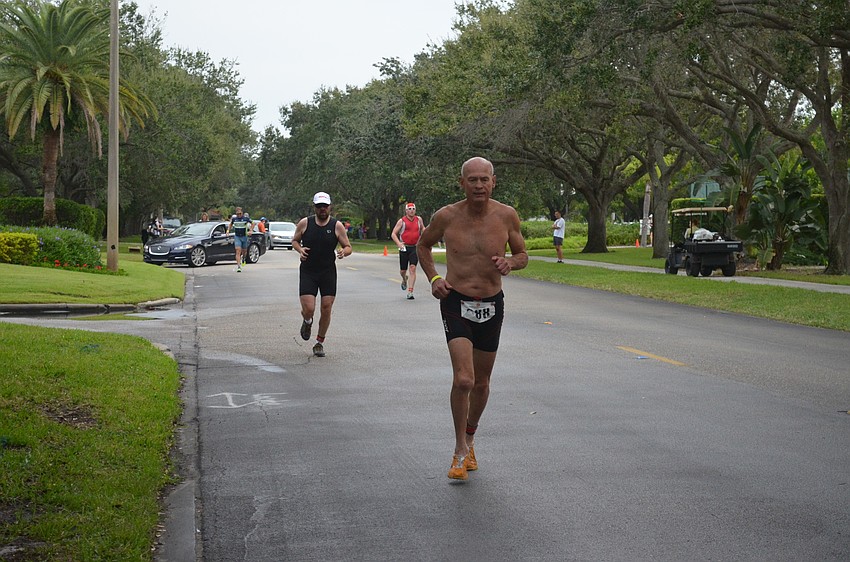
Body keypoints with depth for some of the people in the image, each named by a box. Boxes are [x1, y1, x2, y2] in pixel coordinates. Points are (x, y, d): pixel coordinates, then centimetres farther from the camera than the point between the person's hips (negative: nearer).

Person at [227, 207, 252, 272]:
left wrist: (250, 231, -12)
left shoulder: (246, 218, -10)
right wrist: (228, 230, 4)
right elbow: (230, 224, 18)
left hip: (244, 236, 0)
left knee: (244, 251, 13)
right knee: (238, 251, -12)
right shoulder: (234, 218, -2)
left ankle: (243, 257, 50)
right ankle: (238, 266, -16)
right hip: (237, 237, 0)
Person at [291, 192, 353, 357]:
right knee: (308, 309, -12)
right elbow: (295, 240, 12)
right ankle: (307, 322, 26)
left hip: (328, 272, 1)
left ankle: (320, 342, 18)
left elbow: (348, 247, 2)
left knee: (326, 309, -1)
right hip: (307, 272, -1)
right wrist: (299, 249, -10)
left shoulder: (337, 226, -3)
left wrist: (343, 252, -22)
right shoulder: (304, 223, -3)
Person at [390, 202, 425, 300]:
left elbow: (422, 228, 28)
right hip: (404, 247, -1)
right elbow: (393, 234, -3)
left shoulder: (419, 219, 7)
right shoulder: (402, 221, -1)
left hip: (415, 248, 1)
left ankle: (410, 292, -13)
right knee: (403, 270, 7)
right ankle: (404, 280, 44)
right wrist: (398, 243, -20)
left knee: (413, 269, -13)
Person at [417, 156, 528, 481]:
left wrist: (510, 263, -15)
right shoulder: (446, 216, -8)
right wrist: (433, 278, -5)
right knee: (463, 380, -18)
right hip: (456, 304, -2)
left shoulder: (507, 216, -6)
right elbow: (423, 245, 11)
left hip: (492, 306, 2)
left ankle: (470, 439, 39)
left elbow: (523, 255, 8)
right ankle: (461, 450, 1)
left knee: (481, 383, 14)